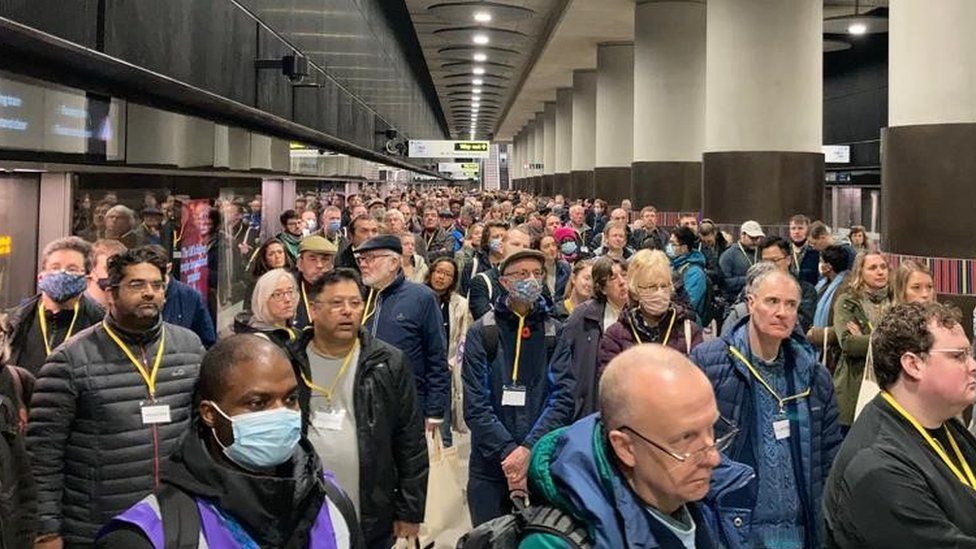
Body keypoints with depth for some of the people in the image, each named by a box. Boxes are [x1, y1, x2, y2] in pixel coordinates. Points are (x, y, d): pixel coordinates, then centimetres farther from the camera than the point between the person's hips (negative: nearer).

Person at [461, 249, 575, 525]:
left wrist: (528, 450, -17)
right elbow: (475, 404, -7)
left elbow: (563, 397, -7)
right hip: (489, 465, 0)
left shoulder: (557, 334, 3)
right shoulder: (481, 332, -1)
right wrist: (508, 452, -16)